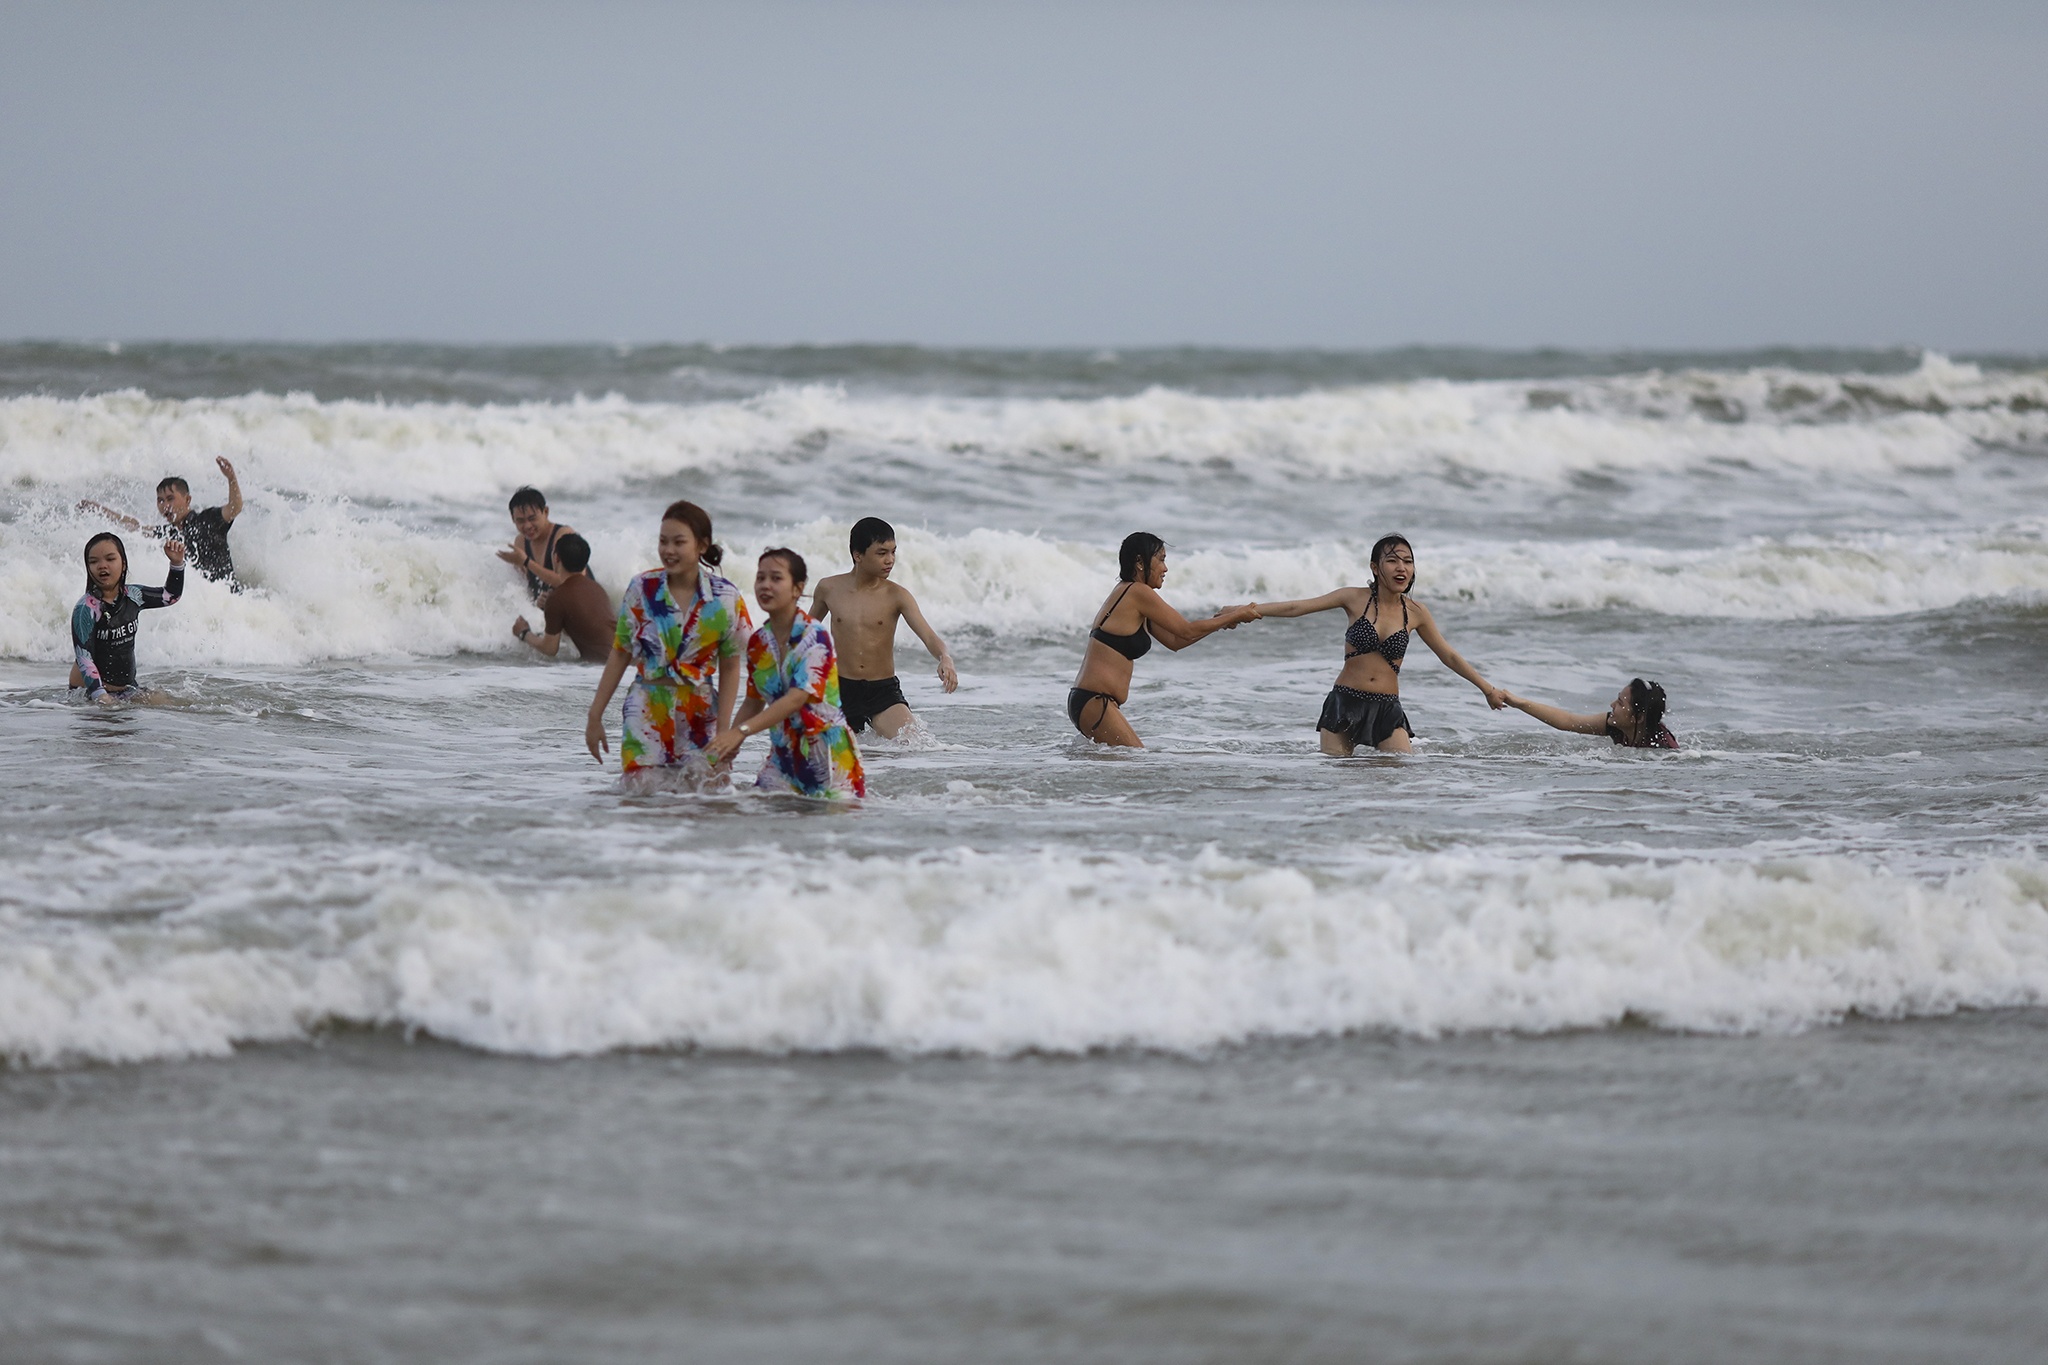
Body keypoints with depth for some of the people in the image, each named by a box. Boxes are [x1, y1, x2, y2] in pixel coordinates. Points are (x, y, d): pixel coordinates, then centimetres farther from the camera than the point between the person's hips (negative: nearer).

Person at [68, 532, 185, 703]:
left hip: (127, 687, 5)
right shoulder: (86, 608, -15)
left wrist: (177, 564, 5)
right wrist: (100, 695, -34)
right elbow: (84, 657, -22)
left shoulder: (131, 596, 3)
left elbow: (170, 595, 22)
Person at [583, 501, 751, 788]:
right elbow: (620, 655, 4)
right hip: (646, 710, 0)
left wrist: (723, 730, -6)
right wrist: (595, 716, 3)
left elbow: (729, 669, 0)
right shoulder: (642, 589, -2)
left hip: (700, 714, 0)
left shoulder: (725, 598, -5)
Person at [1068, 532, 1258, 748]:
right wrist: (1234, 617, 3)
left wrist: (1220, 620, 17)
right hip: (1094, 701, -10)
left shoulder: (1124, 593, 19)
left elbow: (1174, 640, 23)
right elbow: (1187, 631, -7)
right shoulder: (1138, 592, -11)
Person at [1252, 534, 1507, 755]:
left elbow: (1450, 656, 15)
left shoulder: (1415, 613, 3)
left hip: (1387, 710, 1)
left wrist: (1488, 689, 19)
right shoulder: (1356, 599, -2)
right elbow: (1295, 608, -1)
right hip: (1345, 703, -1)